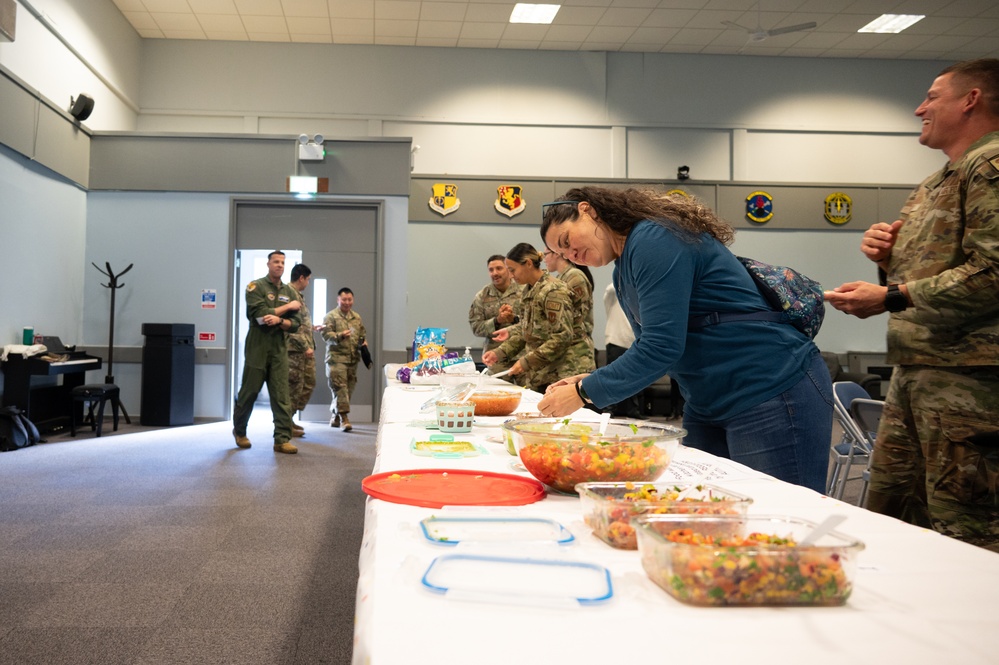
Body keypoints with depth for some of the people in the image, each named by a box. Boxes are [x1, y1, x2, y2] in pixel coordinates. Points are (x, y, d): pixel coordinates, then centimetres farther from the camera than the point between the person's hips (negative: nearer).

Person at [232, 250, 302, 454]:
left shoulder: (289, 292, 12)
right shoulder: (256, 287, -1)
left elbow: (295, 324, 7)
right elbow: (260, 315, -15)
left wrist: (279, 320, -14)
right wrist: (287, 307, -7)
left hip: (279, 348, 4)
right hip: (258, 347, -3)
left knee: (281, 396, -3)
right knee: (249, 392, 5)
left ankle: (282, 439, -3)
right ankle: (239, 431, 26)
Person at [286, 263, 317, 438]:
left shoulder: (298, 295, 18)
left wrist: (312, 328, 35)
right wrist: (305, 346, -19)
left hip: (305, 349, 10)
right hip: (295, 349, -10)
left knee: (309, 384, 13)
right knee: (294, 387, -3)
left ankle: (290, 419, 22)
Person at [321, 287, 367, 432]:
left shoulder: (357, 317, 18)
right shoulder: (331, 316, -1)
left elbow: (362, 333, 28)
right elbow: (326, 334, -10)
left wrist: (364, 341, 8)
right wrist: (340, 336, -25)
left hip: (353, 359, 6)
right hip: (337, 357, -6)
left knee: (349, 388, 9)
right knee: (340, 387, -13)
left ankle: (334, 417, 23)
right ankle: (344, 418, -13)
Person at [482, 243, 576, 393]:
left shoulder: (553, 291, -13)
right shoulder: (528, 291, 13)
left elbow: (562, 337, -18)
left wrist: (527, 362, -18)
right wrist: (499, 353, 4)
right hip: (535, 376, 8)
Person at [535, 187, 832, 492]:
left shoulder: (654, 239, -17)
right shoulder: (622, 274, 13)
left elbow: (662, 347, -24)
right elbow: (647, 347, 16)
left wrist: (584, 393, -17)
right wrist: (588, 382, 1)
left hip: (772, 393, -9)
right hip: (707, 406, 10)